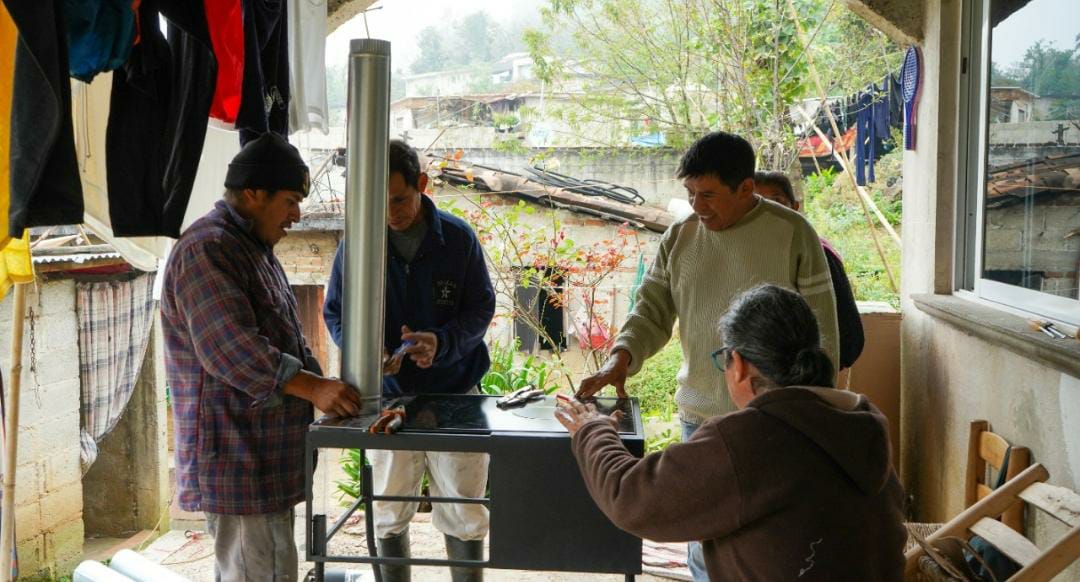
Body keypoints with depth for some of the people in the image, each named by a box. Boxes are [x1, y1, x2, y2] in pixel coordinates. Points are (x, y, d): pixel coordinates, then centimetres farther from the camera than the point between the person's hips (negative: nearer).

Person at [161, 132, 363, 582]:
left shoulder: (256, 248, 18)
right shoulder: (205, 251, -15)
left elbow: (287, 339, 22)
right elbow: (233, 349, -24)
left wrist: (324, 388, 9)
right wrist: (313, 388, -24)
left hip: (266, 454, 10)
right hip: (235, 457, -10)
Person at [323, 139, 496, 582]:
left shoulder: (458, 237, -5)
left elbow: (481, 308, -1)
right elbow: (335, 313, 3)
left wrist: (443, 341, -21)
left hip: (454, 393, -1)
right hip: (387, 396, 1)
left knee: (463, 514, 6)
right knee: (389, 515, 12)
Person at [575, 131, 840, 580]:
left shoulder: (793, 234, -7)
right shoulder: (679, 238, 2)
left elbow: (820, 331, -4)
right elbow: (652, 311, 5)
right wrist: (620, 357, -14)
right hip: (700, 415, 3)